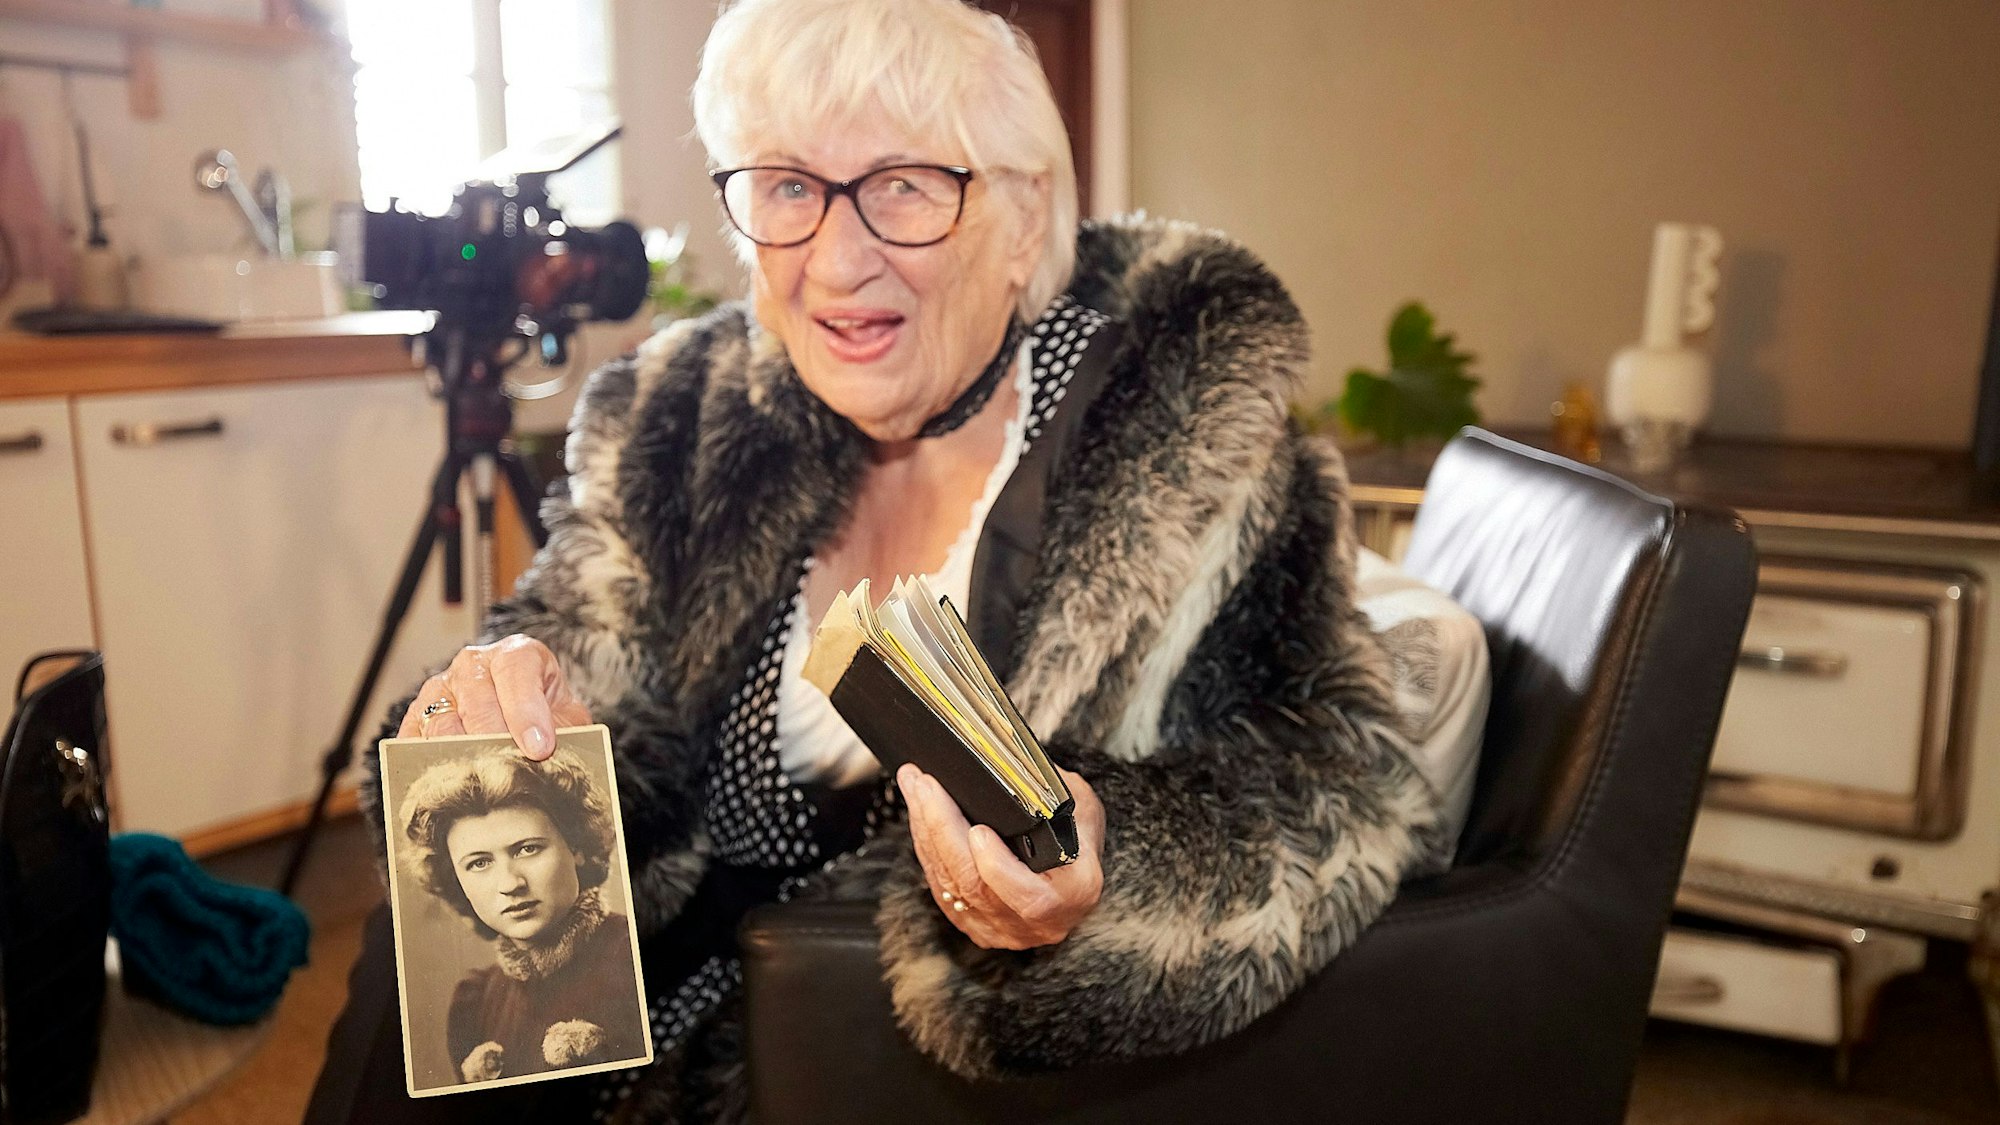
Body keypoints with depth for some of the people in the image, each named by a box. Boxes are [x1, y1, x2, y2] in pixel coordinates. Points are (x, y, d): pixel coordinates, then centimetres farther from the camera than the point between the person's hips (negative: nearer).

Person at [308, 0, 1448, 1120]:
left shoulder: (1180, 440, -14)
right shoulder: (679, 422, -1)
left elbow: (1347, 781, -19)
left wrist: (1106, 862, -38)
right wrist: (498, 706, -20)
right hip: (681, 1022, 3)